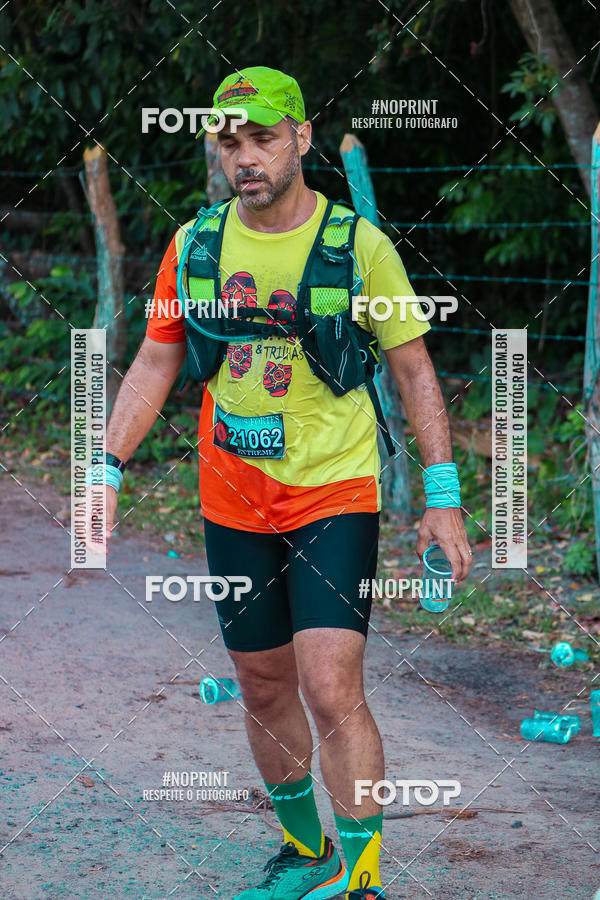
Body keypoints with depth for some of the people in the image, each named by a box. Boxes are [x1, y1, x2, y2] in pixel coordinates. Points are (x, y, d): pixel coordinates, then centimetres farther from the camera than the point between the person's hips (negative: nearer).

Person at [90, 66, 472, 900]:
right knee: (264, 688, 13)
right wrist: (106, 470, 1)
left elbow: (414, 370, -1)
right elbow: (154, 366, 10)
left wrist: (443, 497, -5)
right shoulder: (195, 244, 2)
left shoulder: (358, 244, -7)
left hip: (335, 494, -4)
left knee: (332, 691, -15)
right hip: (233, 503, 4)